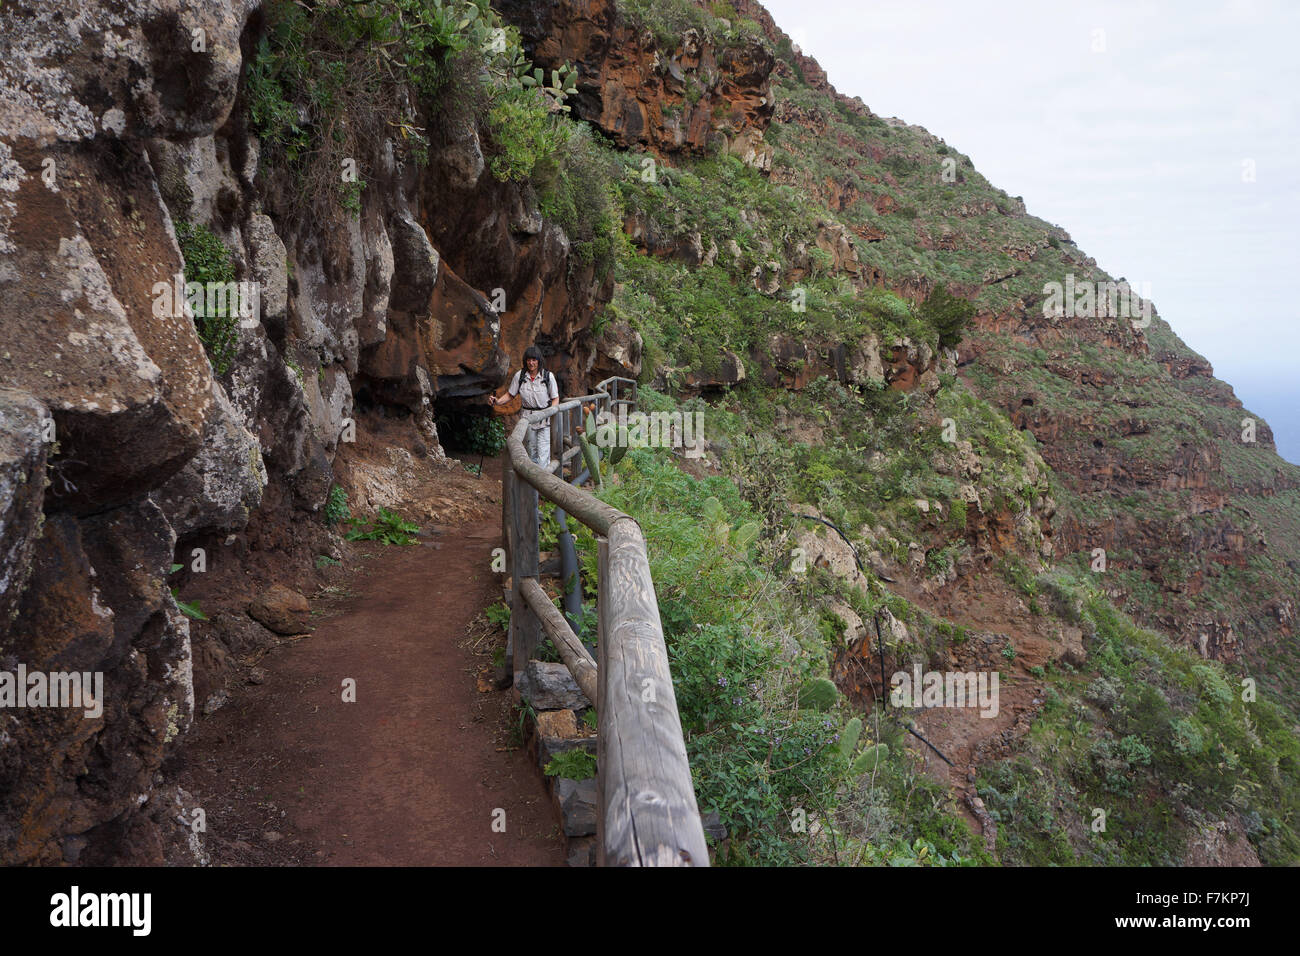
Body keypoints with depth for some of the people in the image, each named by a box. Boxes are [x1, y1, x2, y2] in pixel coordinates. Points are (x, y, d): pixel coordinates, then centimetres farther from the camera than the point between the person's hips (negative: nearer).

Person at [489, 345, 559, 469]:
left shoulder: (548, 376, -7)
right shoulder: (519, 375, -1)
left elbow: (555, 398, 0)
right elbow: (510, 395, 8)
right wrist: (497, 401, -10)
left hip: (544, 418, -3)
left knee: (543, 451, -10)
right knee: (531, 451, 9)